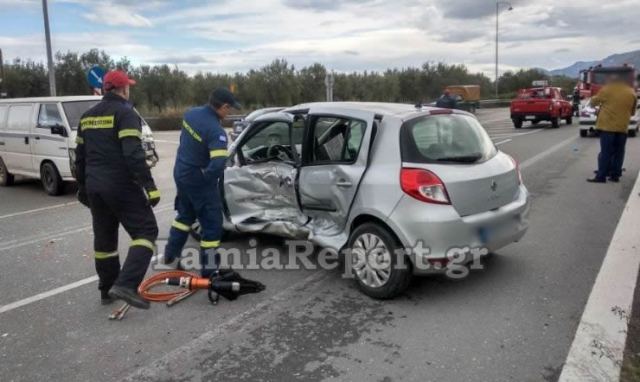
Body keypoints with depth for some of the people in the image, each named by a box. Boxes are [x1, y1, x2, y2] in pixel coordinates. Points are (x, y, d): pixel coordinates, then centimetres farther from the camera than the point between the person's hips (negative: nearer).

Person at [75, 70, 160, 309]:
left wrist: (82, 186, 27)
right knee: (146, 230, -2)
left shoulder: (87, 116, 15)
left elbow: (80, 156, 19)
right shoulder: (125, 112, -10)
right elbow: (133, 154, -21)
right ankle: (126, 284, -14)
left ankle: (107, 289, 25)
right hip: (121, 186, -8)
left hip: (95, 187, 8)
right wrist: (149, 185, -21)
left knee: (104, 237, 16)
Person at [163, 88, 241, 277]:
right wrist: (207, 176, -17)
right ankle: (208, 270, 9)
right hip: (198, 180, -8)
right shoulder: (216, 131, -27)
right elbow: (218, 165, -36)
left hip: (181, 172, 8)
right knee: (213, 224, 4)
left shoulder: (191, 113, -2)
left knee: (186, 214, 28)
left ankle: (171, 254, 39)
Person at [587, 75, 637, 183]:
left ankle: (601, 176, -6)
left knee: (606, 152, -5)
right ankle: (615, 175, 12)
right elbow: (632, 111, 18)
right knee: (619, 152, 9)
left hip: (608, 126, -3)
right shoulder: (631, 92, 10)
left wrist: (593, 98, 31)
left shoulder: (606, 89, -2)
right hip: (622, 127, 3)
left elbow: (594, 102, 10)